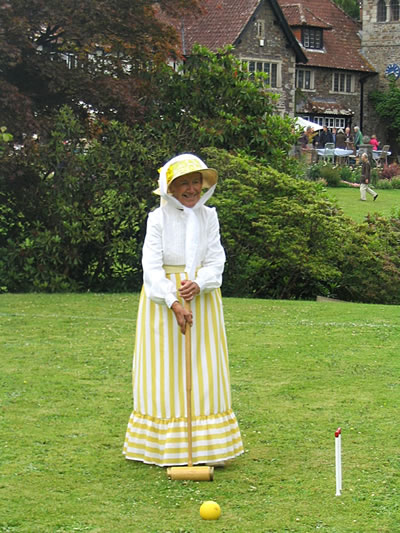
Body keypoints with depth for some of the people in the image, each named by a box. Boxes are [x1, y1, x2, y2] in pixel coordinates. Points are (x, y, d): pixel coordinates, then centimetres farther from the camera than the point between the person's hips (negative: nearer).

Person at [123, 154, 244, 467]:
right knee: (166, 371, -1)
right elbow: (152, 267, -12)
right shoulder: (159, 219, -6)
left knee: (205, 372, 4)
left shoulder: (208, 217, 5)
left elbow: (216, 261, 2)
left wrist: (199, 284, -18)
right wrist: (173, 302, -23)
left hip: (202, 297, 3)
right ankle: (166, 447, 6)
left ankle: (207, 447, 11)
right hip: (163, 298, -3)